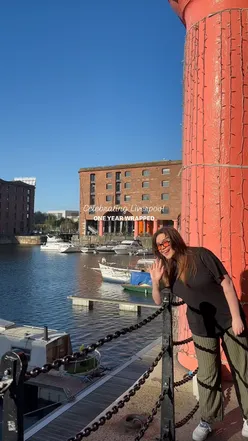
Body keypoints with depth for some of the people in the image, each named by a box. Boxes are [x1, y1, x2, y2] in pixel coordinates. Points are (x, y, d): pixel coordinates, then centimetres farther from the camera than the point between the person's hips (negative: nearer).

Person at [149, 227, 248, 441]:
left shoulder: (200, 255, -18)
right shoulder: (167, 270, -4)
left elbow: (226, 282, -15)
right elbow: (159, 302, 2)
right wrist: (155, 283, -18)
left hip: (228, 319, -3)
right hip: (201, 327, 3)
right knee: (207, 375, 11)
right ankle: (207, 421, 28)